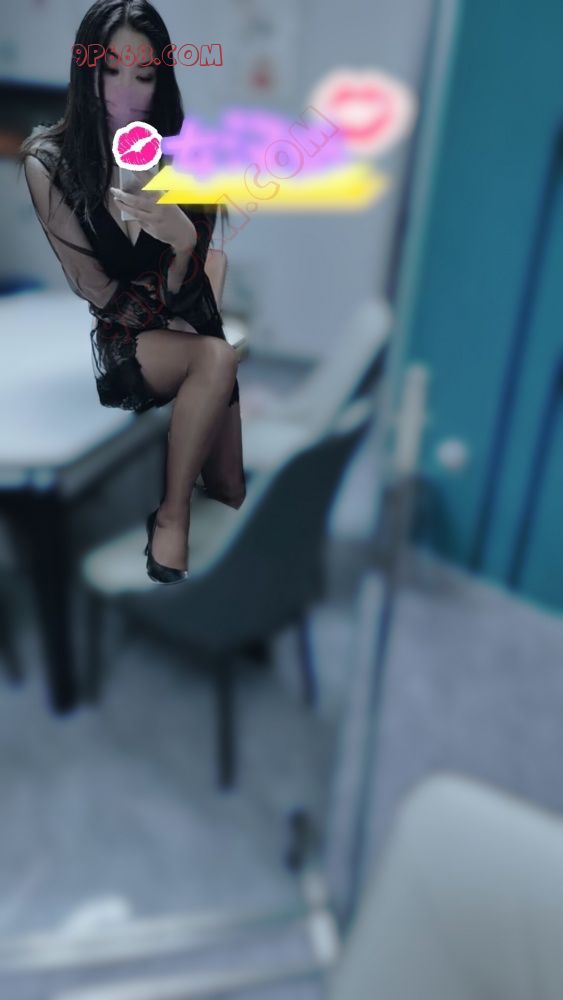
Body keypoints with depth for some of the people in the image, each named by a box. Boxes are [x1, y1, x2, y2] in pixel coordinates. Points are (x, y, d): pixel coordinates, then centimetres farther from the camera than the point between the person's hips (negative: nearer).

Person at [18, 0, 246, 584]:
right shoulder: (48, 159, -8)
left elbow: (178, 294, -3)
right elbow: (96, 291, -7)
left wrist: (183, 240, -20)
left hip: (180, 332, 4)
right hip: (97, 342, -3)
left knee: (231, 491, -9)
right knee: (218, 359, -33)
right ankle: (171, 519, -16)